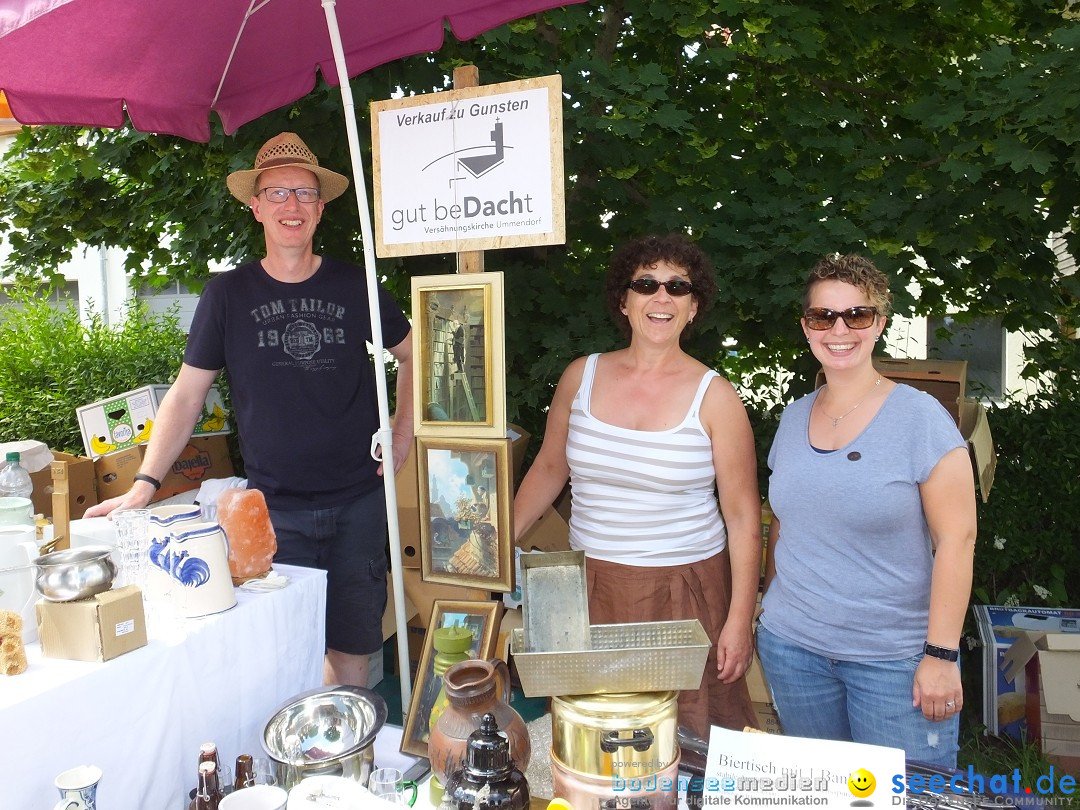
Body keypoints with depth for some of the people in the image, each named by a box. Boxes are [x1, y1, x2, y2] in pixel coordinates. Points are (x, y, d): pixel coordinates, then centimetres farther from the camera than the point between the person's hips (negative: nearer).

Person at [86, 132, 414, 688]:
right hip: (274, 508, -1)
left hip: (357, 501, 1)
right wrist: (145, 484, -7)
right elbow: (187, 394, 1)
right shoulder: (228, 294, 0)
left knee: (352, 645, 9)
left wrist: (402, 434, 8)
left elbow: (410, 355, 17)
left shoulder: (354, 286, 3)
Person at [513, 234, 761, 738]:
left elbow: (743, 517, -4)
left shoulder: (714, 398, -6)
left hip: (686, 590, -2)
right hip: (589, 588, 2)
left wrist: (739, 621, -6)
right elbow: (549, 469, 12)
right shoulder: (581, 377, 2)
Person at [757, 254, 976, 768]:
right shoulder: (793, 417, 5)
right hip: (791, 647, 5)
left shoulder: (920, 417, -11)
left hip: (893, 658, -4)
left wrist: (941, 654, -14)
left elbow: (956, 539, -12)